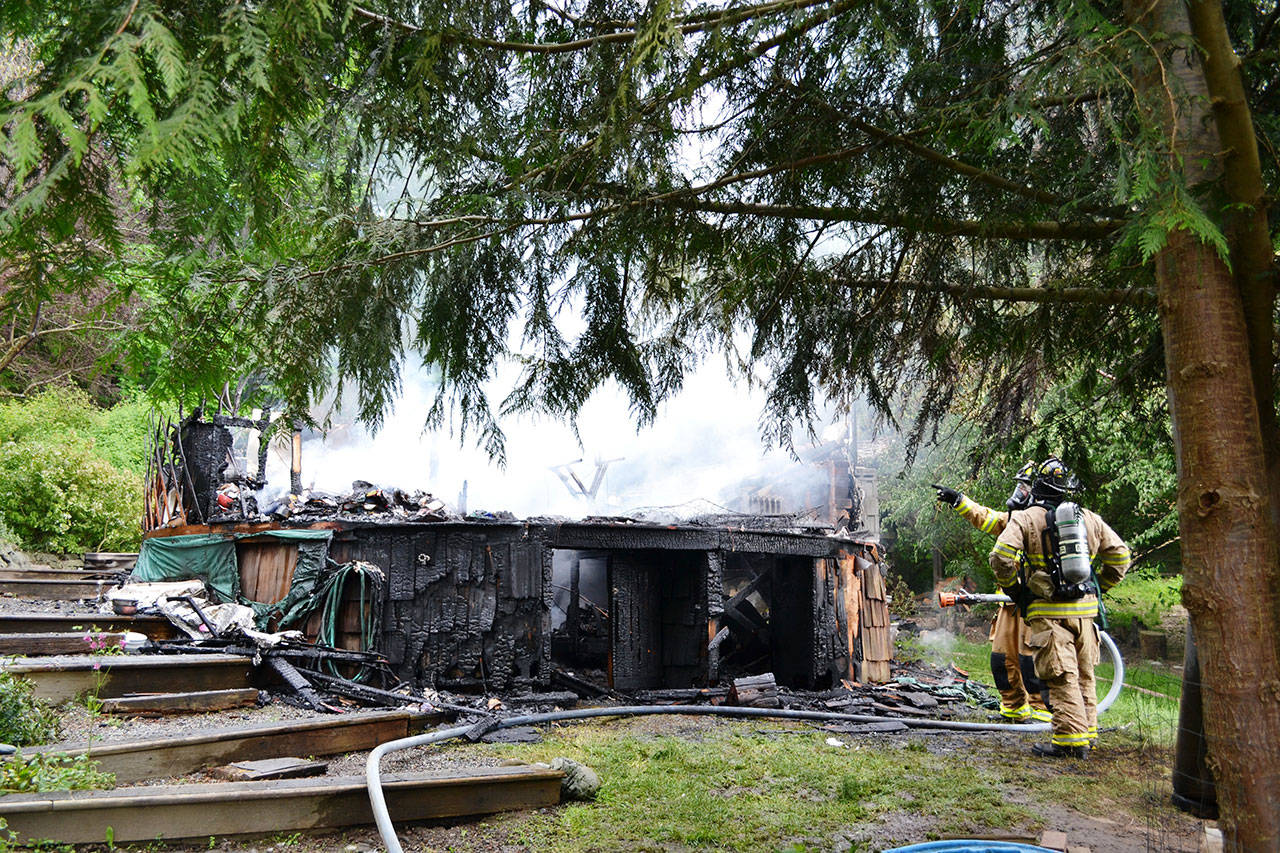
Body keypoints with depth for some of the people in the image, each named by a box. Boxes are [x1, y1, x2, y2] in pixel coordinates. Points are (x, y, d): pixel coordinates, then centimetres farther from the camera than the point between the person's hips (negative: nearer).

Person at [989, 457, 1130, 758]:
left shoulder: (1025, 518, -6)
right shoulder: (1090, 518, 9)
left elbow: (1001, 556, -18)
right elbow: (1120, 556, 12)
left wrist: (1010, 584, 0)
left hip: (1048, 612, -5)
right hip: (1085, 609, 5)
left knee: (1061, 677, -3)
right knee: (1083, 676, 17)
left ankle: (1071, 740, -2)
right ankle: (1088, 733, 24)